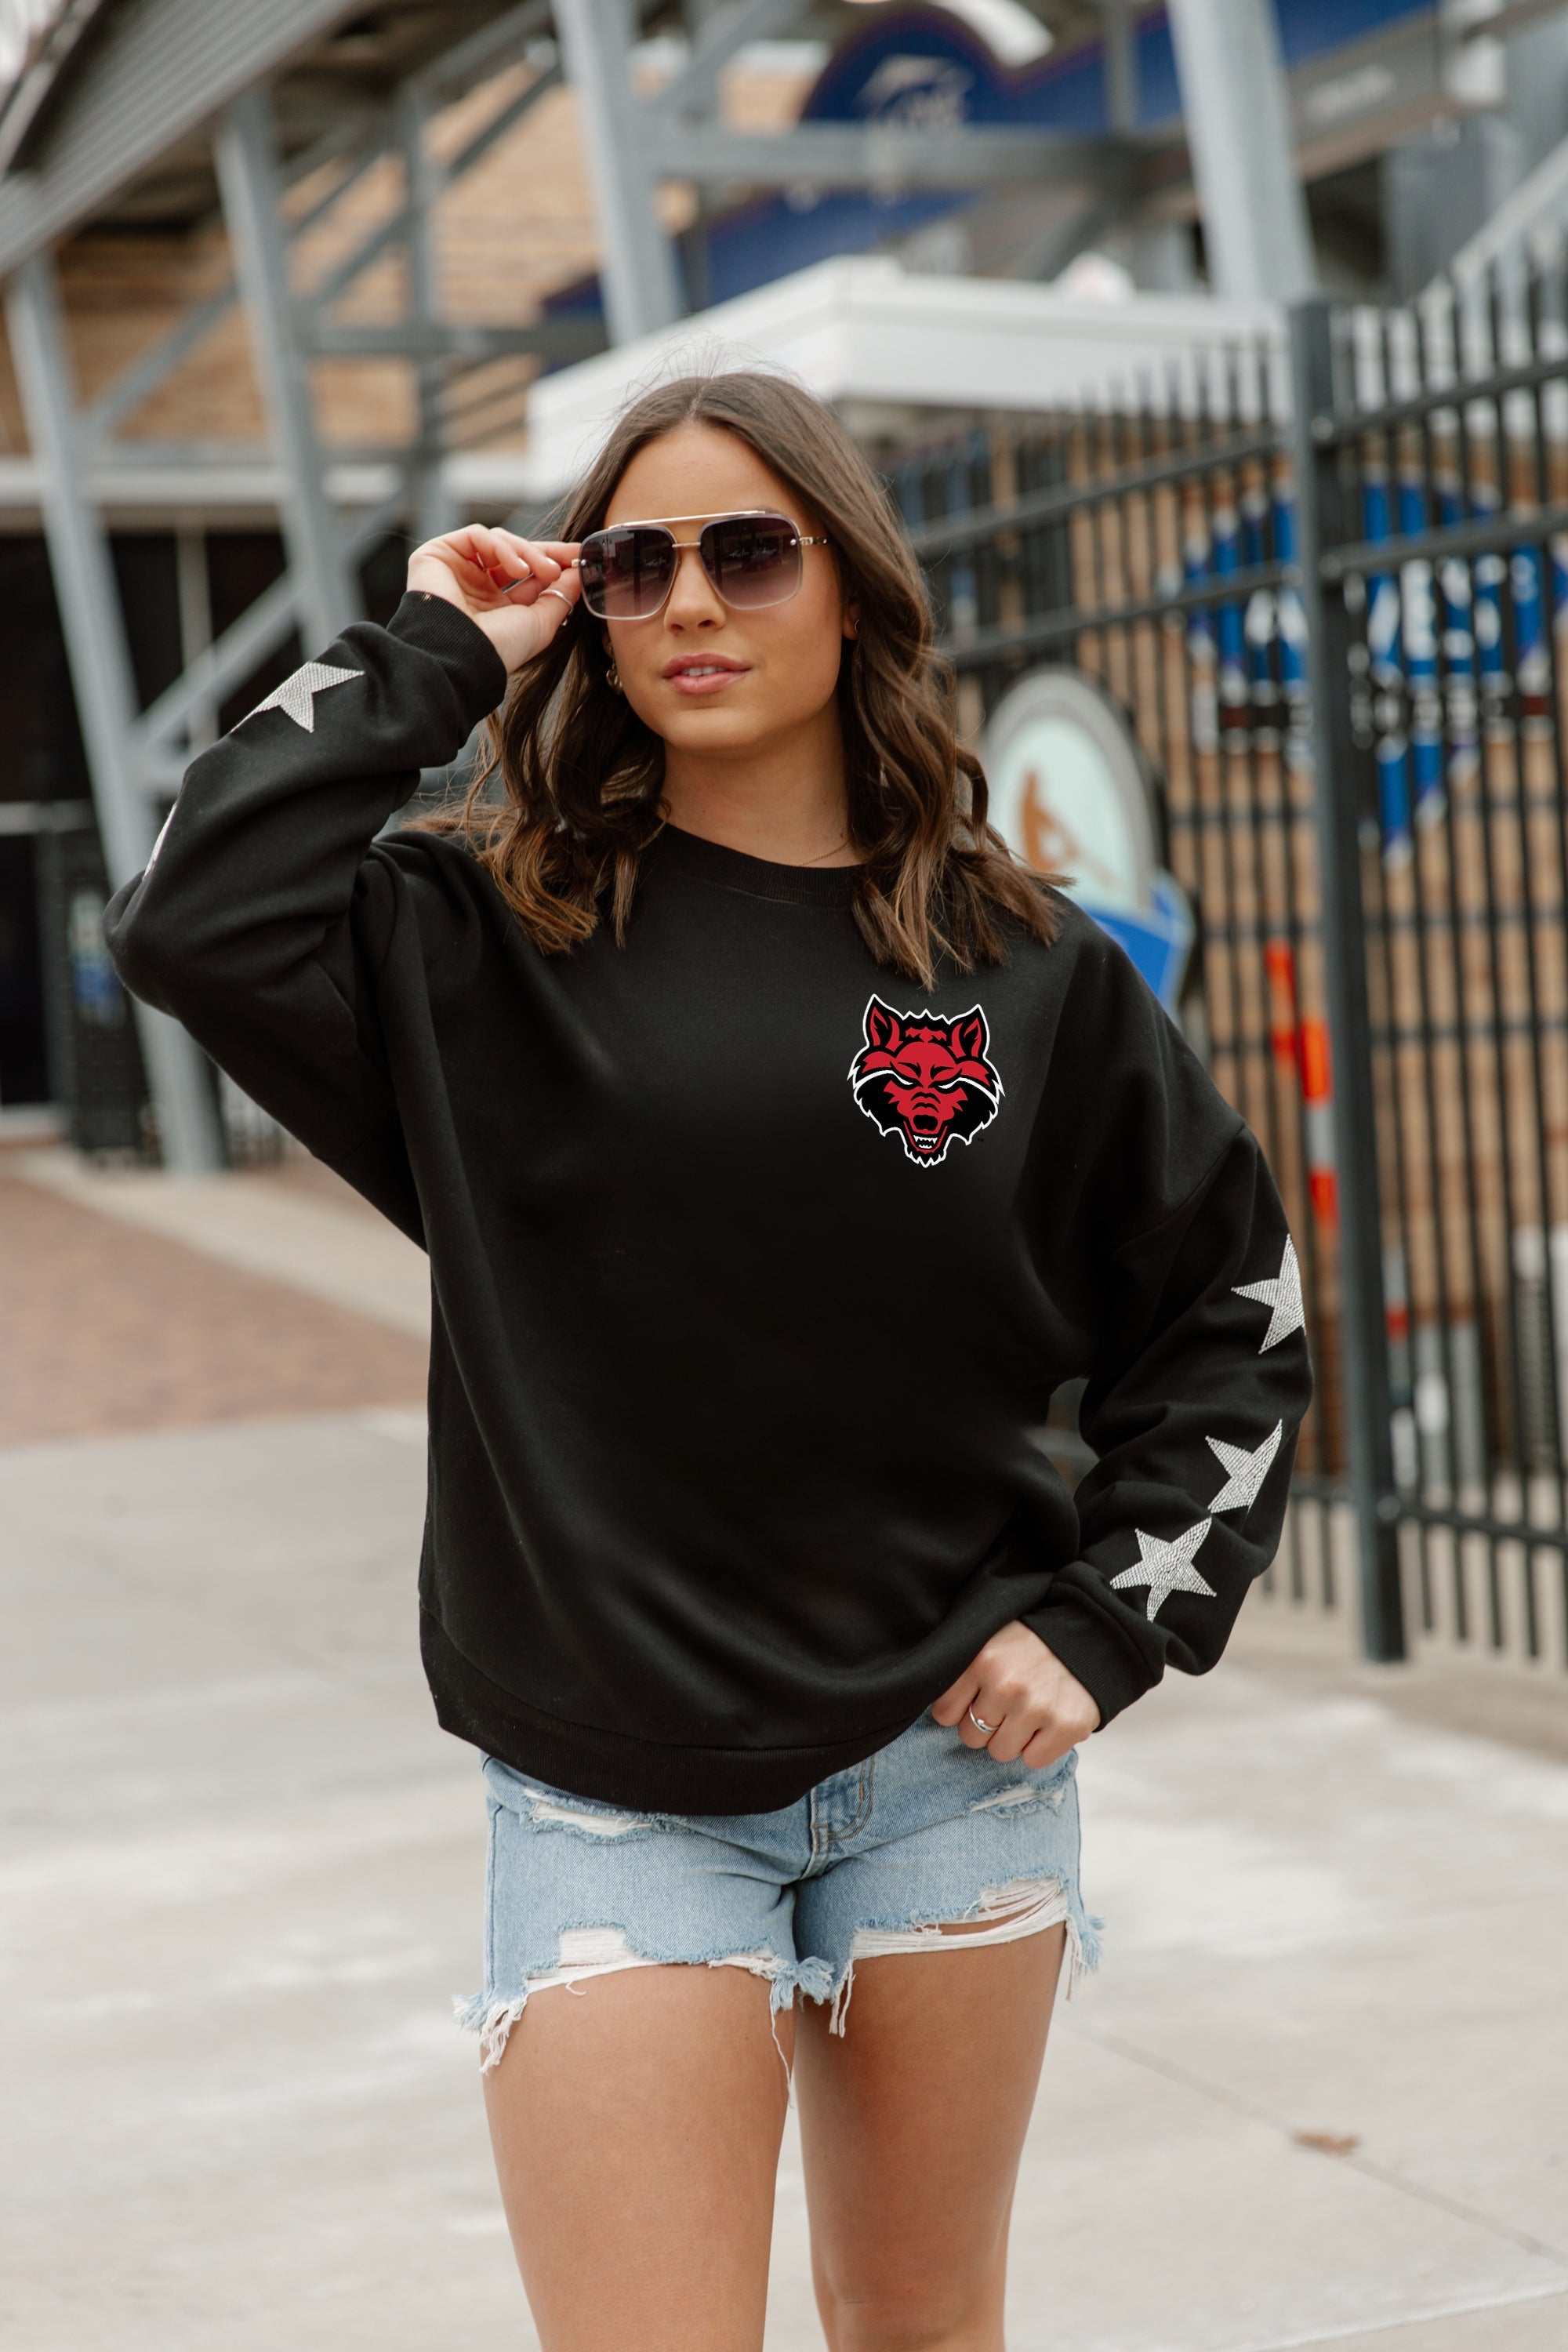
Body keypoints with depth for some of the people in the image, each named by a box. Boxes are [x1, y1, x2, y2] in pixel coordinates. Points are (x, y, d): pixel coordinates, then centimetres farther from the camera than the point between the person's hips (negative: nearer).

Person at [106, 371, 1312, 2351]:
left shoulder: (1021, 965, 2)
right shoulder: (489, 940, -1)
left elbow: (1232, 1311, 10)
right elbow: (192, 922, -21)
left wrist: (1111, 1619, 1)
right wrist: (426, 661, -10)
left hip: (951, 1754, 2)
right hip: (616, 1794, -2)